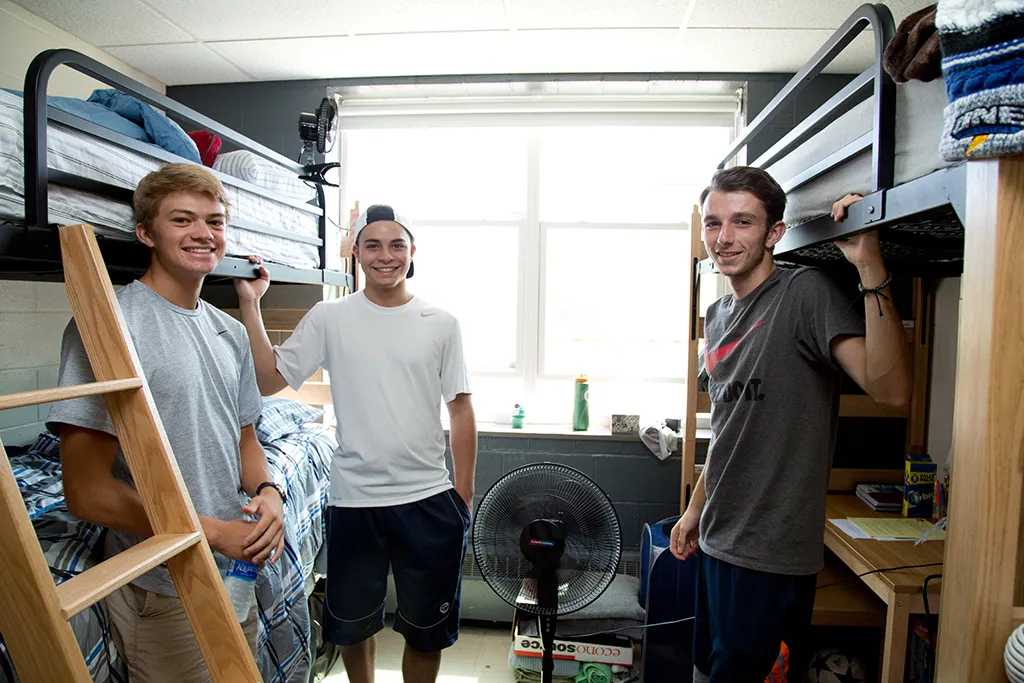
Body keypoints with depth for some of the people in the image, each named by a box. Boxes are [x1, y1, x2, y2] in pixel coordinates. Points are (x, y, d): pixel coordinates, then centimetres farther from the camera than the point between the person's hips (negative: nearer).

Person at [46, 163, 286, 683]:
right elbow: (87, 493, -20)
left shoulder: (231, 333, 5)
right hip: (163, 595, -7)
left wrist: (268, 492, -6)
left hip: (237, 577, 7)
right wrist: (213, 531, -18)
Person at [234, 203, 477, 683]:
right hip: (353, 499, 1)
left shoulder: (441, 324, -2)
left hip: (428, 499, 0)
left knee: (427, 629, 17)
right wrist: (250, 304, -10)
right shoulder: (329, 318, -2)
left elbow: (461, 410, 1)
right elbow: (267, 380, -6)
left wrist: (464, 496, 1)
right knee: (352, 623, 22)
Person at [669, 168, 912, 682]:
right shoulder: (718, 315, 8)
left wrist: (870, 268, -35)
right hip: (717, 540, 8)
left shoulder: (805, 293, -15)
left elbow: (891, 390, -29)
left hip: (771, 555, -8)